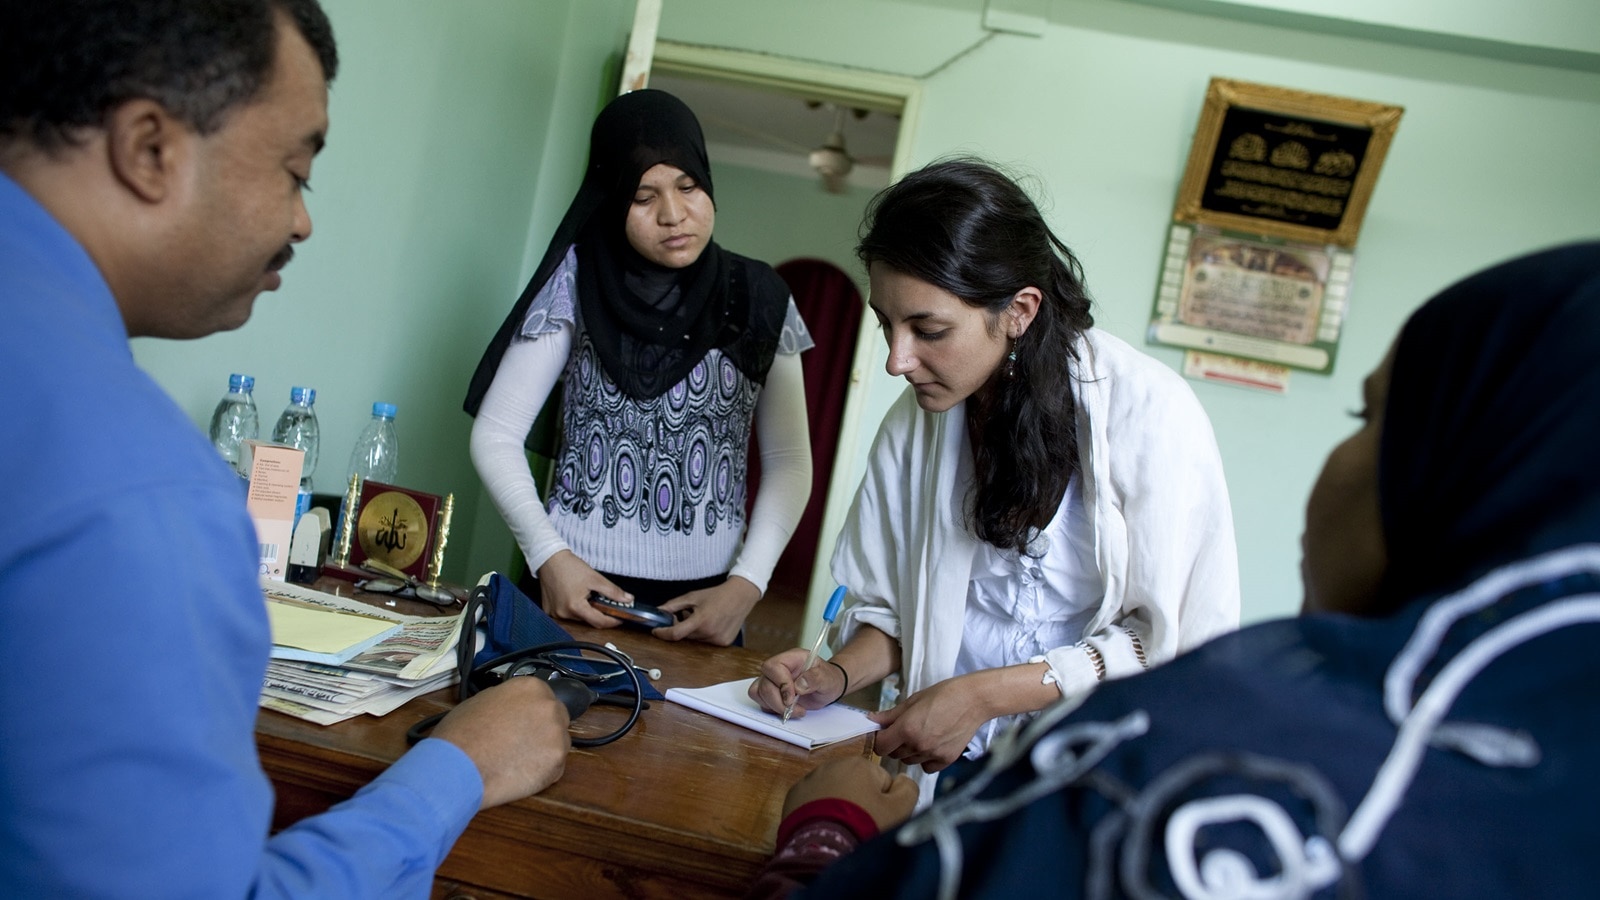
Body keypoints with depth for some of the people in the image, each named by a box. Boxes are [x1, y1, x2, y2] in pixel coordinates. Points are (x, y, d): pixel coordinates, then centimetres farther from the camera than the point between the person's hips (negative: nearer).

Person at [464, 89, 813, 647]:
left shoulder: (760, 299, 2)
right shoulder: (577, 282, -3)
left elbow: (789, 461, 2)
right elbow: (496, 435, -3)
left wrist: (746, 586, -10)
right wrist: (549, 556, -16)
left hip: (704, 600, 1)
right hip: (574, 586, -1)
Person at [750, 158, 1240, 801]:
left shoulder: (1148, 411, -13)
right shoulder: (914, 422, 1)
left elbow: (1177, 639, -11)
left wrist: (981, 694, -17)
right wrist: (836, 676, -10)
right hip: (946, 768, 1)